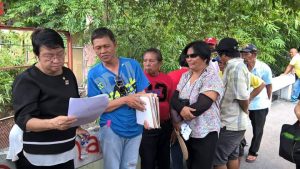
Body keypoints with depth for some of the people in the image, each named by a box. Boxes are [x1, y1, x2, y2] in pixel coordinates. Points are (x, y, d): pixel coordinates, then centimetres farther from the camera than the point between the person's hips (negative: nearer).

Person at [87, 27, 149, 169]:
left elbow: (142, 94, -3)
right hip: (111, 128, -2)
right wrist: (125, 100, -20)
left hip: (135, 127, 2)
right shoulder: (94, 74, -7)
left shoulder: (132, 64, -4)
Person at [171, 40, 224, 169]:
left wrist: (180, 113, -13)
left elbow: (202, 105, -22)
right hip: (186, 132, 6)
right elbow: (174, 99, -1)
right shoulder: (185, 76, 7)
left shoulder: (211, 77, -12)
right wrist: (182, 109, -23)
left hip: (205, 134, -6)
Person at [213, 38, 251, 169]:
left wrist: (245, 111, -5)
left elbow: (243, 97, -23)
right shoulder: (237, 65, 10)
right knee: (232, 155, 21)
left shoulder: (234, 67, -20)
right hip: (235, 122, 10)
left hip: (230, 124, -10)